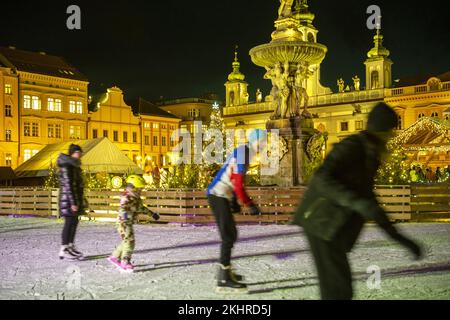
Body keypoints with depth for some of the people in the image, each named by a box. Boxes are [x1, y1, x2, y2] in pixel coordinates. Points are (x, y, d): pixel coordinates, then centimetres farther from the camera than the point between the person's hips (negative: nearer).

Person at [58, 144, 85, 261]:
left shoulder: (75, 166, 14)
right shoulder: (66, 167, -15)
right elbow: (67, 185, -20)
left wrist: (80, 201, 19)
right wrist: (72, 203, -22)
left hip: (76, 198, 9)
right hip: (68, 198, -9)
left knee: (74, 222, 12)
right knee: (69, 222, -5)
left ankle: (71, 246, 21)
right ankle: (63, 250, 3)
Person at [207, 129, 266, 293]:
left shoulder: (242, 151, 15)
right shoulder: (242, 154, -16)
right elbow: (238, 184, -20)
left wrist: (233, 200, 25)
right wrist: (250, 205, -13)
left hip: (220, 196, 10)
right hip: (219, 197, -10)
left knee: (231, 235, 16)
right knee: (228, 237, -10)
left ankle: (225, 271, 28)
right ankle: (224, 281, -9)